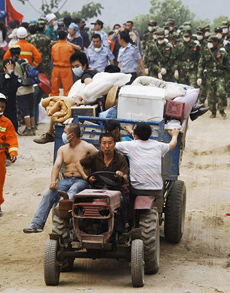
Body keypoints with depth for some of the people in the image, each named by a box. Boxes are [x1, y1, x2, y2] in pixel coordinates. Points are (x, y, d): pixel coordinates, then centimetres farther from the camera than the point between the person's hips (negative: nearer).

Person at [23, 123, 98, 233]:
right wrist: (53, 181, -13)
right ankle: (37, 224, -27)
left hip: (81, 181, -4)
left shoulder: (87, 147, 2)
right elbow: (57, 166, 6)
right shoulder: (62, 149, 17)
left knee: (72, 191, -39)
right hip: (66, 180, 4)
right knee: (48, 195, -20)